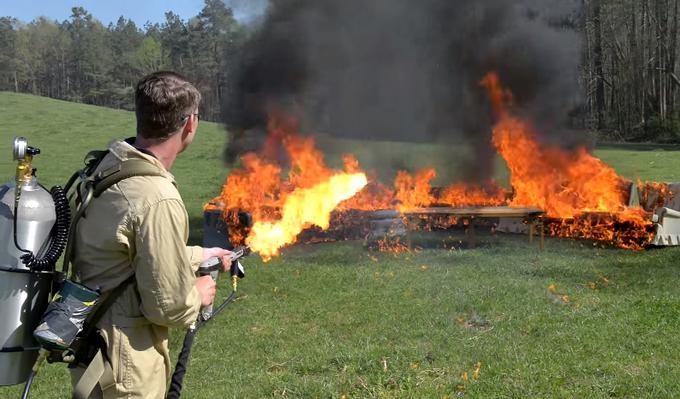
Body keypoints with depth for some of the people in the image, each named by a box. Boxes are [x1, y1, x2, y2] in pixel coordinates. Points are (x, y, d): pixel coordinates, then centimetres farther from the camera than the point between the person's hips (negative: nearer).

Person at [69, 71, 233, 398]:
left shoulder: (108, 165, -1)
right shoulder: (158, 200, -29)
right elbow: (170, 307, -22)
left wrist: (197, 255, 21)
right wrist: (198, 294, -2)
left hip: (88, 340, 8)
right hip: (123, 362, -8)